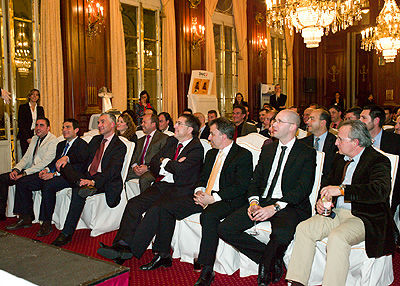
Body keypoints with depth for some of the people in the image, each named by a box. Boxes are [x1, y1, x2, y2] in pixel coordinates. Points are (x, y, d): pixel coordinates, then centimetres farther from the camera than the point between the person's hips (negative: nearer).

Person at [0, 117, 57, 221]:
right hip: (29, 170, 9)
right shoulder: (34, 139, 19)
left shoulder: (53, 141, -10)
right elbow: (26, 157, 17)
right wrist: (16, 169, -3)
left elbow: (44, 163, -18)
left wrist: (24, 173, -21)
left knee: (21, 181, -32)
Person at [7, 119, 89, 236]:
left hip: (67, 176, -9)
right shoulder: (61, 144, 26)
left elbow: (79, 167, -17)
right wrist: (46, 169, -1)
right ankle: (26, 218, 6)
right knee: (22, 182, -2)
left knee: (48, 186, -37)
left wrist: (55, 174, -21)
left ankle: (46, 224, -24)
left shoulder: (82, 145, -4)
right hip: (51, 174, 9)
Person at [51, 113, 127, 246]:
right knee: (63, 165, -16)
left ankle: (67, 233, -27)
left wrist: (94, 181, -30)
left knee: (78, 191, -33)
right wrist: (67, 157, 1)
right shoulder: (95, 140, 22)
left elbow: (112, 171, -15)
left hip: (103, 181, -7)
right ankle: (84, 185, -36)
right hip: (86, 176, 7)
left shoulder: (120, 146, -3)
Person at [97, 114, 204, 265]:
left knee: (154, 210, -29)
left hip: (179, 190, -7)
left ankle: (133, 250, -25)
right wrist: (171, 165, -4)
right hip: (161, 186, 8)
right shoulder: (171, 141, 18)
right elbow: (154, 163, 14)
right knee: (133, 204, -12)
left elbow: (180, 170, -20)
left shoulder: (196, 147, -6)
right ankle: (123, 244, -18)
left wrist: (164, 162, -2)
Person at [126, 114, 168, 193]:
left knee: (144, 179, -36)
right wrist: (134, 166, -3)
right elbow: (134, 156, 21)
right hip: (138, 168, 6)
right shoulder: (140, 140, 27)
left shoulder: (164, 138, 3)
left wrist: (147, 168, -16)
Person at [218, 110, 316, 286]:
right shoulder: (267, 149, 18)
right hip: (262, 201, 6)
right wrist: (254, 202, -6)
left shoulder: (307, 153, 1)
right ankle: (272, 259, 0)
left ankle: (266, 265, -3)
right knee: (224, 229, -13)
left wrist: (275, 207, -20)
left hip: (289, 206, -5)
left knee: (281, 234, -38)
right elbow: (255, 180, 15)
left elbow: (303, 189, -9)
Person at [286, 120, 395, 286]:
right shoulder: (340, 159, 14)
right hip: (336, 212, 7)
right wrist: (322, 200, 1)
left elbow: (381, 190, -28)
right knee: (303, 229, -13)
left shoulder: (379, 161, -10)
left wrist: (342, 189, -32)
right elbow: (328, 183, 25)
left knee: (337, 237, -34)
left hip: (364, 218, -7)